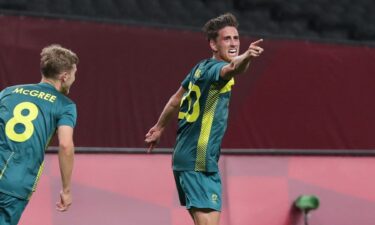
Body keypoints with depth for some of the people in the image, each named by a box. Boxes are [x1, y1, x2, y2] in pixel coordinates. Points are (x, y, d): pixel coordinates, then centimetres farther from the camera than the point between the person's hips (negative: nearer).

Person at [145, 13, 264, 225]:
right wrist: (246, 58, -61)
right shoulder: (214, 68, -14)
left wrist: (160, 127, 39)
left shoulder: (201, 68, 12)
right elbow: (231, 69, -40)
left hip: (186, 157, 10)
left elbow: (176, 99, 26)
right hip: (199, 163, -10)